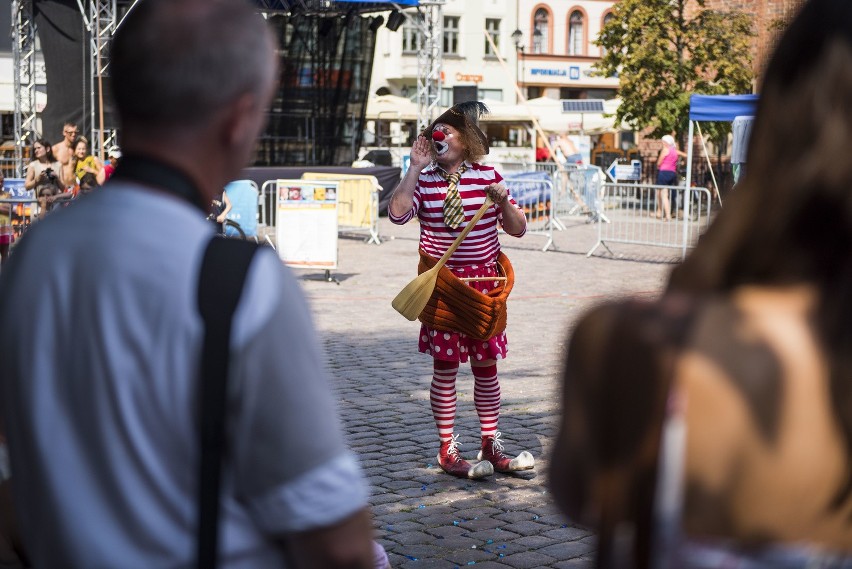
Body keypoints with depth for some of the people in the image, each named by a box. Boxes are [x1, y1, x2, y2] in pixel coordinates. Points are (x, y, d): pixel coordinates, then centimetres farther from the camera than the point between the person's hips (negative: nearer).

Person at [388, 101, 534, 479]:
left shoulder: (488, 177, 3)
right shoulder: (424, 181, 2)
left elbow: (518, 229, 5)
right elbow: (398, 213, -17)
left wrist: (503, 203, -14)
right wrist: (415, 167, -14)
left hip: (483, 282, 1)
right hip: (442, 283, -1)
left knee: (486, 366, 8)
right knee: (445, 367, 2)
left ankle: (490, 445, 20)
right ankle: (447, 451, 12)